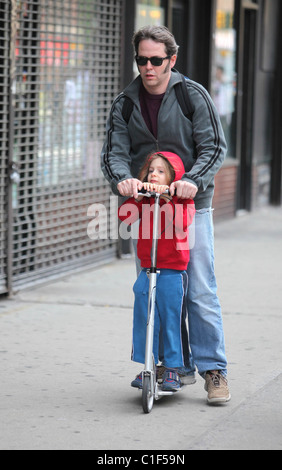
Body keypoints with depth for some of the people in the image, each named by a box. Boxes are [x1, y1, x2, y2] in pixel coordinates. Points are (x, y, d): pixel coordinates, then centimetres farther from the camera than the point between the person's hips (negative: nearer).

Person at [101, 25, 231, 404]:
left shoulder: (194, 96, -2)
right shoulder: (125, 103, 6)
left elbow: (214, 146, -7)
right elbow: (114, 152, -1)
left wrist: (193, 180, -25)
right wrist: (122, 178, -24)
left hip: (192, 205, -3)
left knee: (201, 291, -7)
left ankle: (214, 371, -3)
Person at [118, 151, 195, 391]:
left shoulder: (181, 199, -1)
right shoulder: (144, 200, 11)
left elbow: (182, 221, -20)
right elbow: (125, 215, -4)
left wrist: (168, 198, -26)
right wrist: (137, 195, -15)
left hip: (172, 272, -4)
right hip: (147, 270, 4)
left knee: (171, 321, -1)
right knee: (143, 320, 3)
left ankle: (172, 370, 9)